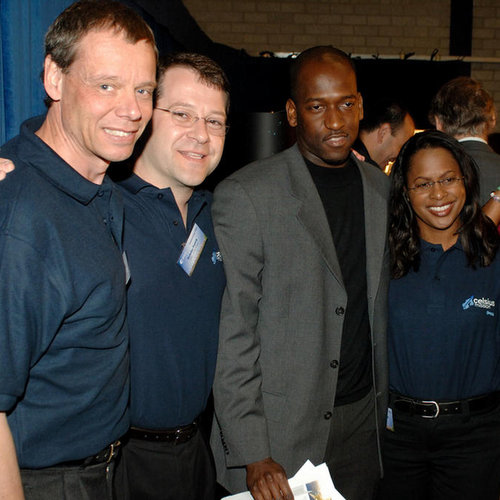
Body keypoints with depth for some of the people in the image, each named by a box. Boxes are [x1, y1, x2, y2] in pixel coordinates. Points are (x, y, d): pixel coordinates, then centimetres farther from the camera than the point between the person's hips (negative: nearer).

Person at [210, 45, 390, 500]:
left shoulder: (381, 189, 6)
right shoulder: (244, 196, -12)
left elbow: (381, 309, 12)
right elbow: (232, 332, -13)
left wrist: (387, 405, 9)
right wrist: (252, 454, -16)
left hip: (362, 422, 5)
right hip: (277, 434, -5)